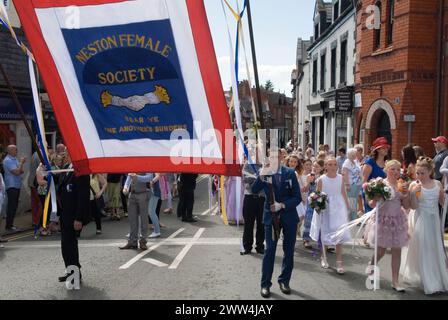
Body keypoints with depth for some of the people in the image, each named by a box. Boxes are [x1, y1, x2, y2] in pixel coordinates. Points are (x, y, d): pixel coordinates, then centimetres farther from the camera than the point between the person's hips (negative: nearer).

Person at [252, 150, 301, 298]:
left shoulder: (290, 173, -4)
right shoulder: (264, 173, -3)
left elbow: (297, 197, -5)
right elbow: (254, 191, -15)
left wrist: (282, 205, -17)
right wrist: (261, 176, -27)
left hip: (288, 216, 1)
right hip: (271, 215, -1)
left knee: (289, 250, 10)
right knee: (269, 250, -3)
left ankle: (284, 280, 26)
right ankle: (265, 284, 7)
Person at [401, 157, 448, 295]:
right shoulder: (415, 185, -10)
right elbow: (413, 206, -13)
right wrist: (413, 193, -27)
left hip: (435, 220, 4)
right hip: (421, 221, -3)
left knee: (437, 249, 14)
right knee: (423, 251, 3)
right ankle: (429, 283, 14)